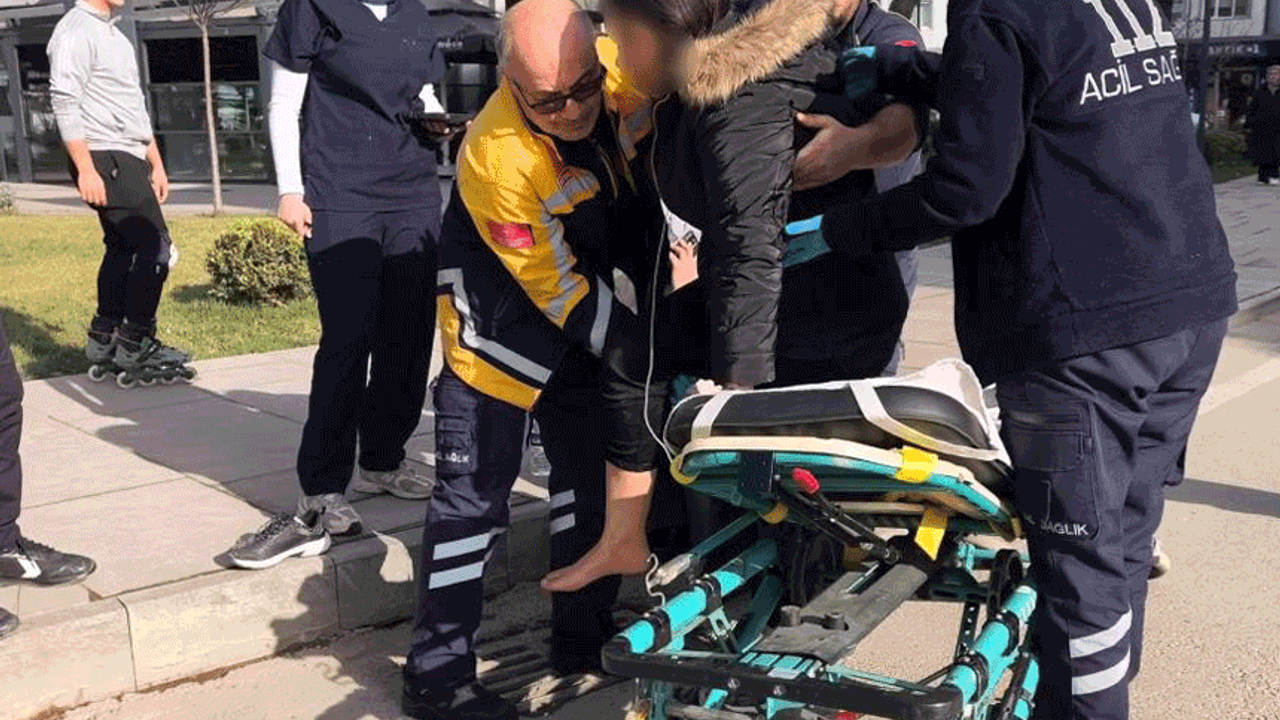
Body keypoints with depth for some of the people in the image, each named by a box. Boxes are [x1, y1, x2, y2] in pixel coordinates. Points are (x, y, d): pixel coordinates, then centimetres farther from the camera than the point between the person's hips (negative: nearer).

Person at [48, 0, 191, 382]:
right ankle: (135, 344, -4)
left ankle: (103, 340, 20)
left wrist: (156, 164, 23)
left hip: (128, 159, 10)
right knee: (155, 247, -11)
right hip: (105, 161, -10)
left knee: (122, 248, 12)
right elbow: (65, 103, -17)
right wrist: (85, 169, -22)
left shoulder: (115, 36, 22)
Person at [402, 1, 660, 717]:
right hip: (503, 292, -6)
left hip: (597, 280, 6)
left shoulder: (632, 65, -20)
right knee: (476, 483, -8)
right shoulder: (497, 159, -33)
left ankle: (584, 636, 29)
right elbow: (557, 292, -24)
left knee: (594, 464, 12)